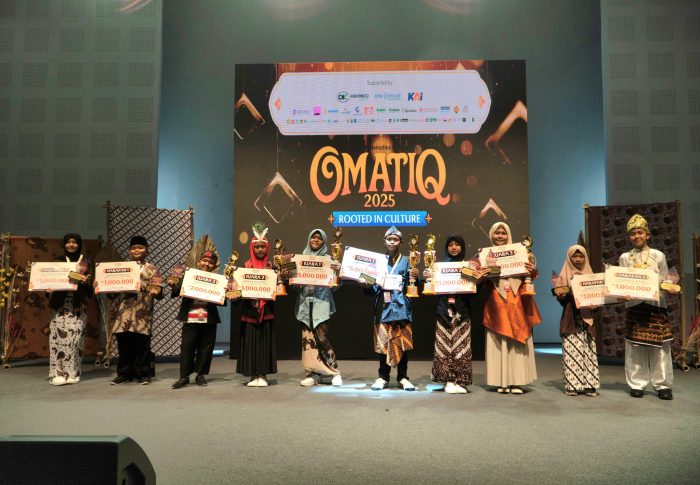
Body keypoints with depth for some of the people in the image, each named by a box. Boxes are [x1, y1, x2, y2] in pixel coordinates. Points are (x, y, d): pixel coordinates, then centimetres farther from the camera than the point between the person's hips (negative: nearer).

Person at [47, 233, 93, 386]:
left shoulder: (86, 262, 9)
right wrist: (51, 292, -10)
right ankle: (57, 373, 1)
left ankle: (72, 372, 5)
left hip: (78, 305, 0)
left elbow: (91, 285, 5)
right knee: (59, 336, -6)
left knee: (75, 337, -4)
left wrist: (85, 281, -16)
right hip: (60, 305, 0)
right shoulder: (58, 261, 10)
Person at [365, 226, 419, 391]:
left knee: (402, 342, 3)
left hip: (401, 306, 0)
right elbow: (373, 289, 5)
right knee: (383, 342, 1)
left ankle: (403, 378, 14)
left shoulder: (405, 261, 7)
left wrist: (414, 277, -16)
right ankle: (382, 377, 13)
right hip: (384, 306, 0)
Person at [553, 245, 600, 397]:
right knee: (572, 352, -5)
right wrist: (560, 295, -22)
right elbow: (562, 300, 0)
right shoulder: (564, 276, 5)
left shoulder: (591, 276, 14)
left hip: (587, 318, 3)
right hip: (571, 319, -3)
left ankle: (588, 384, 6)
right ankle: (572, 384, -2)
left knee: (588, 351, 1)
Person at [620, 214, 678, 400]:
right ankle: (637, 384, 10)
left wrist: (669, 288, -14)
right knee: (634, 347, 1)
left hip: (656, 304, 0)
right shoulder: (625, 257, 7)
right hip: (633, 305, 0)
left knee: (659, 346, 1)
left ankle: (663, 385, 10)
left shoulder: (658, 256, 5)